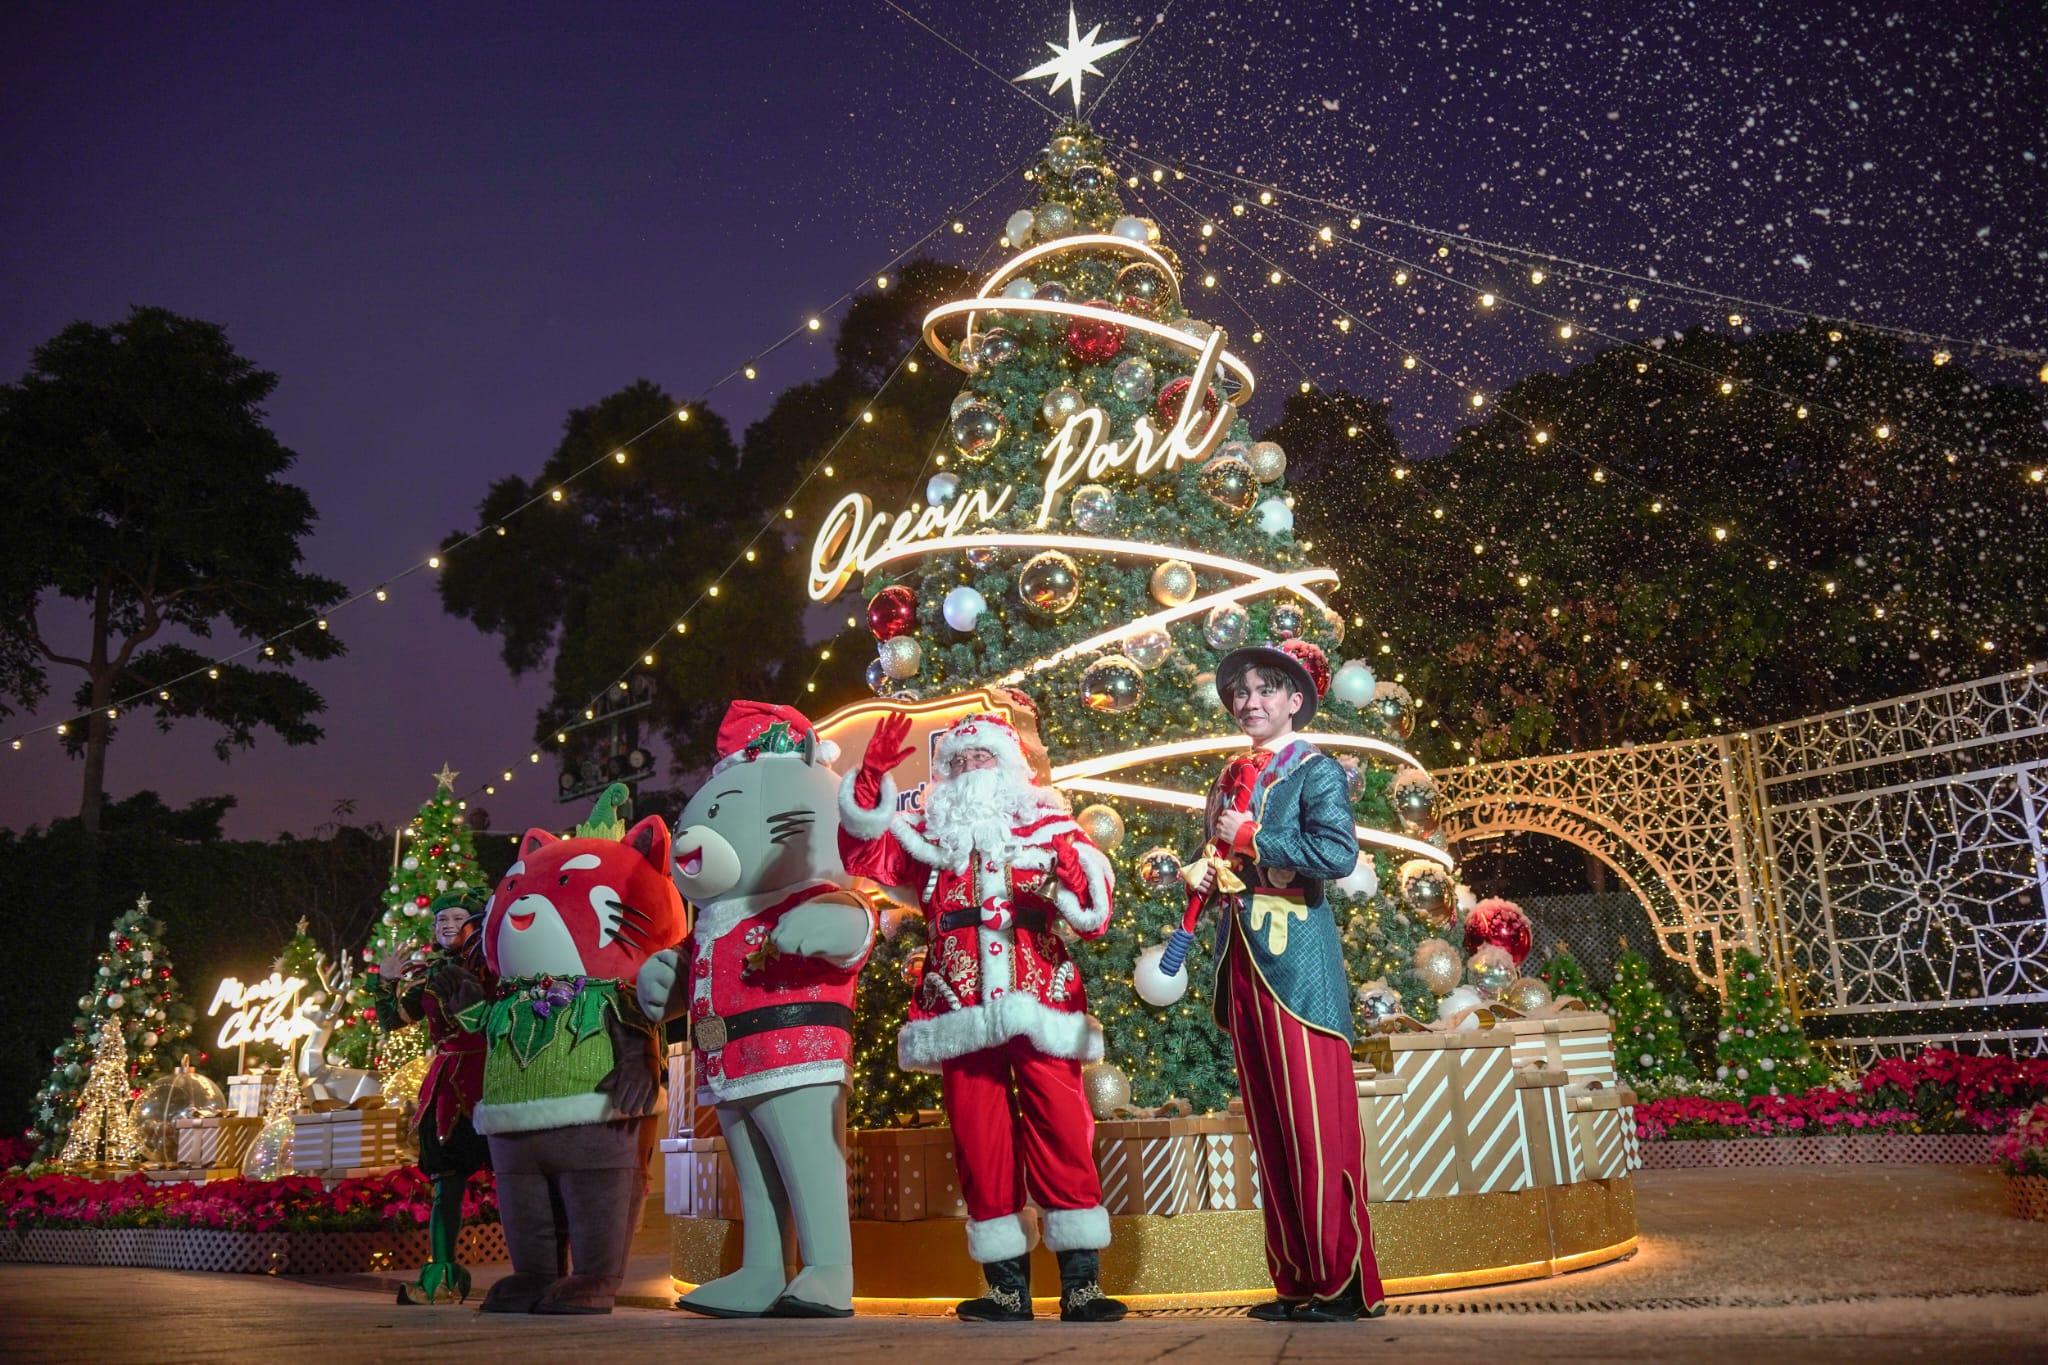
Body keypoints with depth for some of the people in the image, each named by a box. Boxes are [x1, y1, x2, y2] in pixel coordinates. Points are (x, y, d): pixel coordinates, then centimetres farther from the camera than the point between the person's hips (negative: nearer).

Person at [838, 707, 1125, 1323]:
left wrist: (1073, 875, -15)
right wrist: (871, 777, -4)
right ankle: (1007, 1283, 8)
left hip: (1041, 1006, -2)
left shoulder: (1049, 825, 16)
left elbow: (1094, 911, 8)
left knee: (1061, 1132, -7)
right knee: (979, 1139, 1)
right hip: (963, 1013, 2)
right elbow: (865, 856, 7)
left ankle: (1081, 1280, -3)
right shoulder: (929, 834, 21)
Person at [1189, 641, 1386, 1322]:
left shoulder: (1316, 771, -3)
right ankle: (1296, 1280, 17)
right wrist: (1202, 873, 4)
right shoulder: (1231, 779, 17)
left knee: (1315, 1120, -5)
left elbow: (1339, 853, -17)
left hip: (1296, 958, -7)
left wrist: (1252, 837, -13)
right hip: (1241, 957, 7)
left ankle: (1344, 1282, 4)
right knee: (1268, 1125, 9)